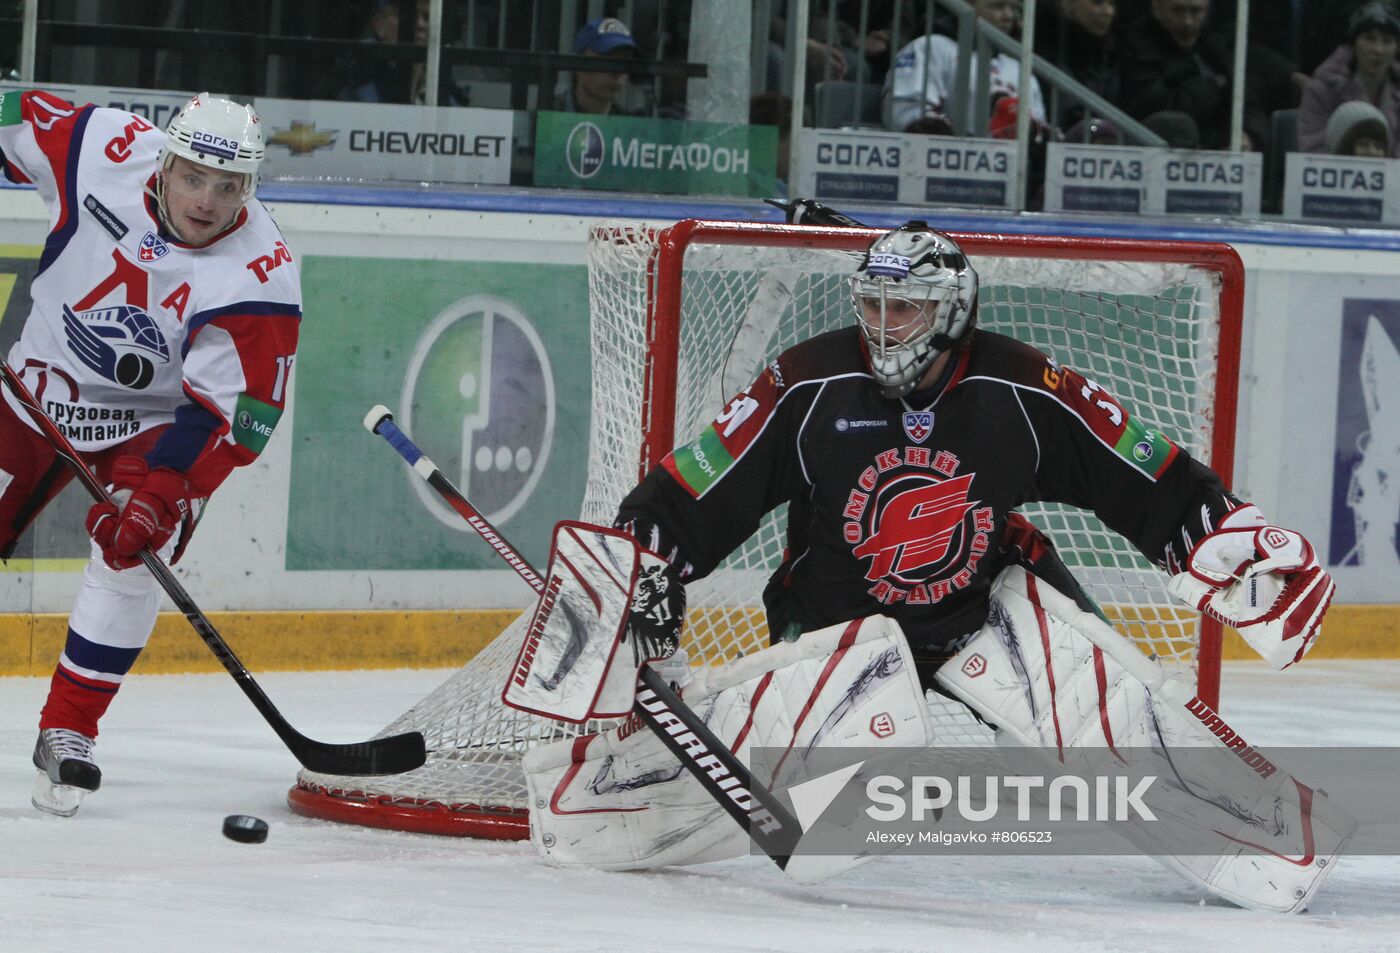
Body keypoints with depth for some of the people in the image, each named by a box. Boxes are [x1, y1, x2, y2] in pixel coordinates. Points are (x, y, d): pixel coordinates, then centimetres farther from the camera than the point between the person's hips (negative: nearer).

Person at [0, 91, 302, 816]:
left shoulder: (259, 279, -27)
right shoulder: (105, 151, -22)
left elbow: (235, 411, -28)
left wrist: (165, 485, -37)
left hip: (153, 422, -3)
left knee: (133, 552, -24)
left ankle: (68, 731, -12)